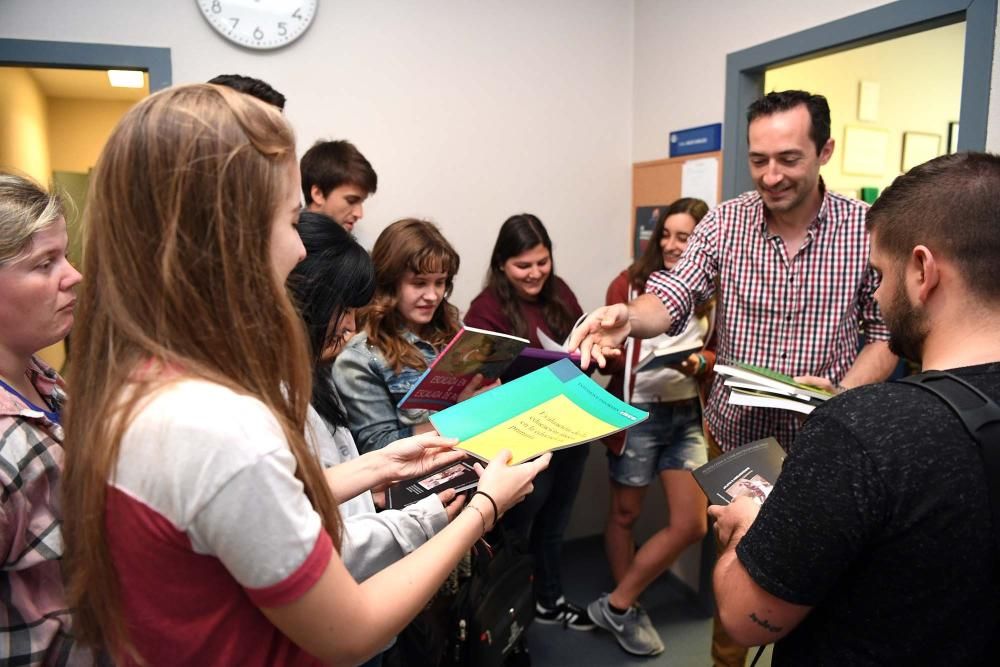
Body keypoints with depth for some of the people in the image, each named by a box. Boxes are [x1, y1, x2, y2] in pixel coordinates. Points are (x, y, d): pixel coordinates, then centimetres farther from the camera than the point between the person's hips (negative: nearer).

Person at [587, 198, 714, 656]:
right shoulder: (630, 283, -8)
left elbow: (721, 355, 5)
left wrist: (699, 363, -16)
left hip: (687, 414, 4)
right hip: (636, 412, -3)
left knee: (691, 524, 4)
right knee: (625, 513, 12)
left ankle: (616, 604, 21)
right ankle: (624, 610, 35)